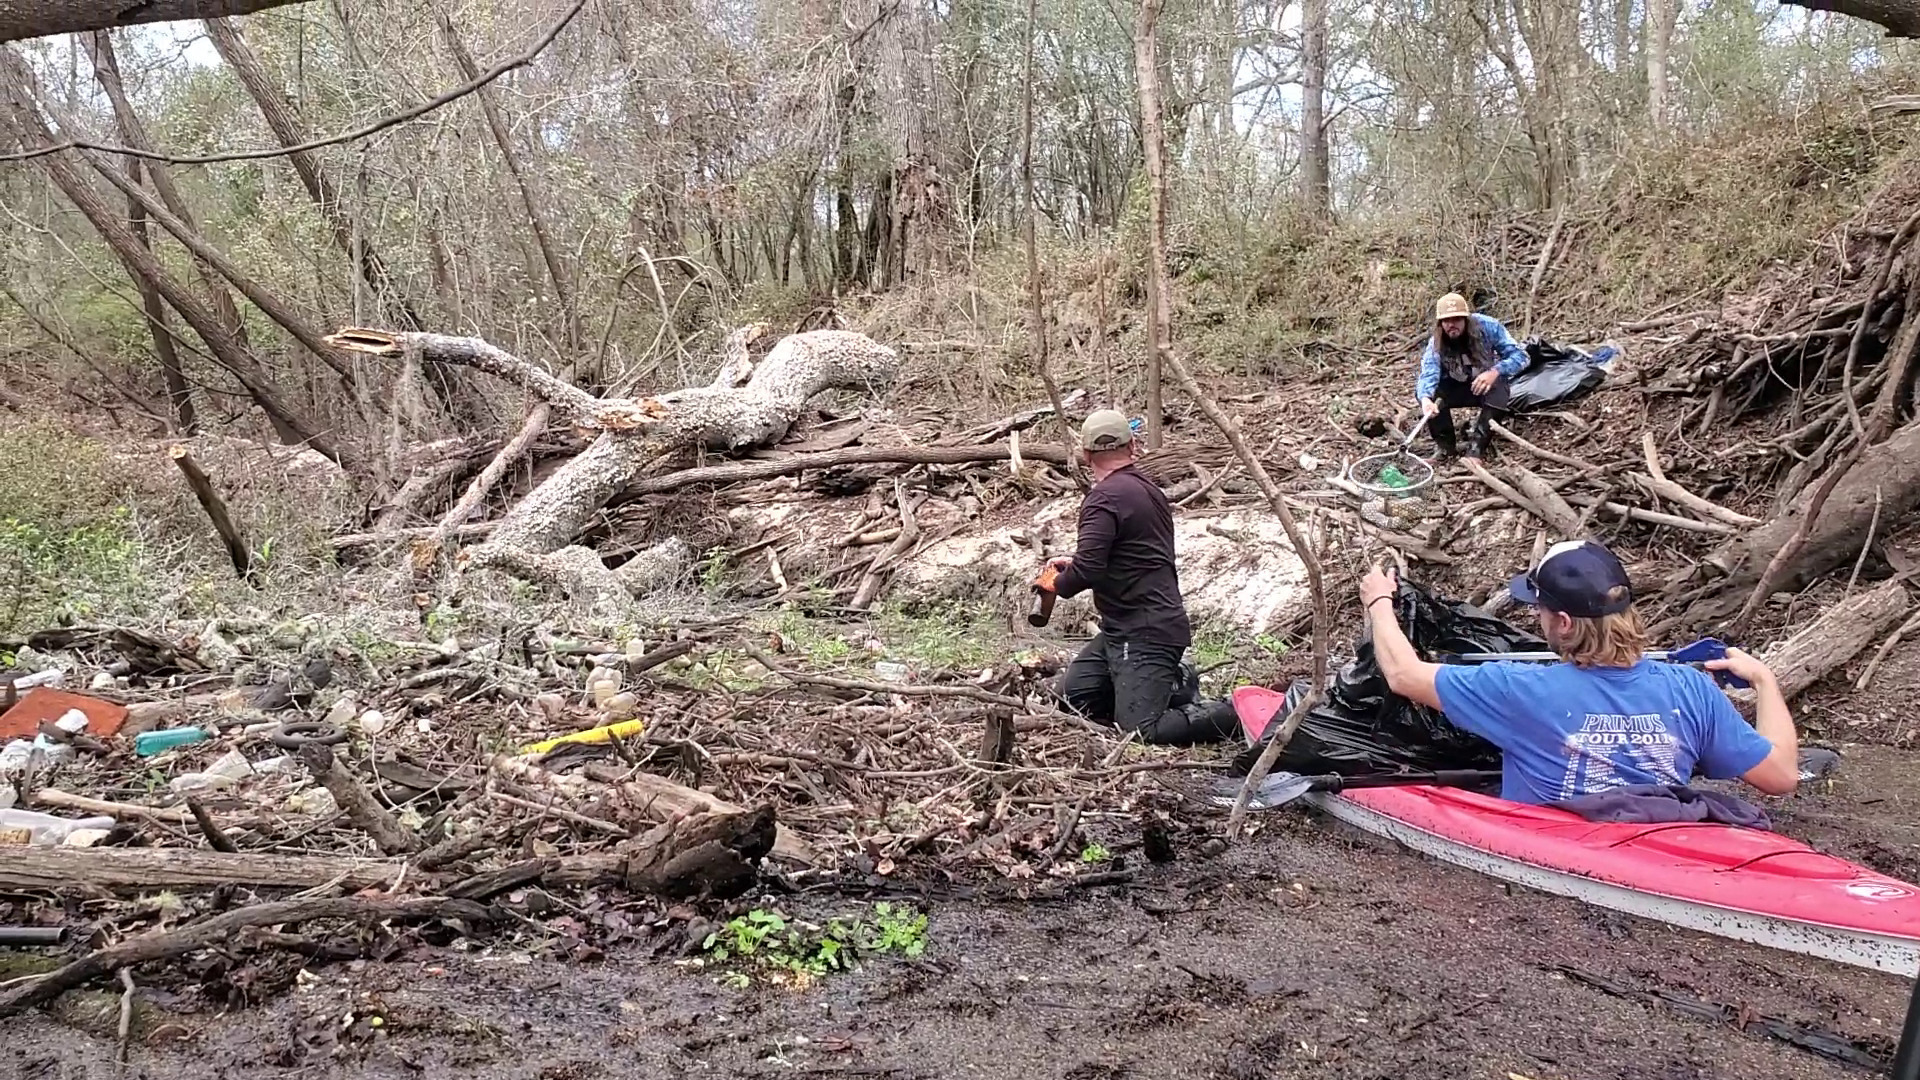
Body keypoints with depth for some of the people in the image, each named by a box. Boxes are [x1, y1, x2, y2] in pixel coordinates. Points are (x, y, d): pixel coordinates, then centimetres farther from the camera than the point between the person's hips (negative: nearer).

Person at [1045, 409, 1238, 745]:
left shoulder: (1105, 498, -18)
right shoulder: (1148, 488, 13)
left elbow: (1087, 570, -25)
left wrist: (1058, 585, -4)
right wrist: (1074, 564, 24)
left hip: (1146, 633, -10)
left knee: (1140, 731, -12)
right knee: (1072, 694, 13)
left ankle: (1234, 715, -5)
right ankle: (1173, 682, 16)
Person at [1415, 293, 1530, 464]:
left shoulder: (1487, 327, -23)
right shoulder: (1435, 344, -21)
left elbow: (1519, 356, -21)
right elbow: (1428, 374, -38)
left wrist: (1495, 371, -41)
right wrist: (1425, 398, -61)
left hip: (1487, 385, -1)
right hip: (1456, 388, 1)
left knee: (1499, 386, -36)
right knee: (1425, 389, -26)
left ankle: (1476, 448, -32)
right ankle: (1446, 447, -15)